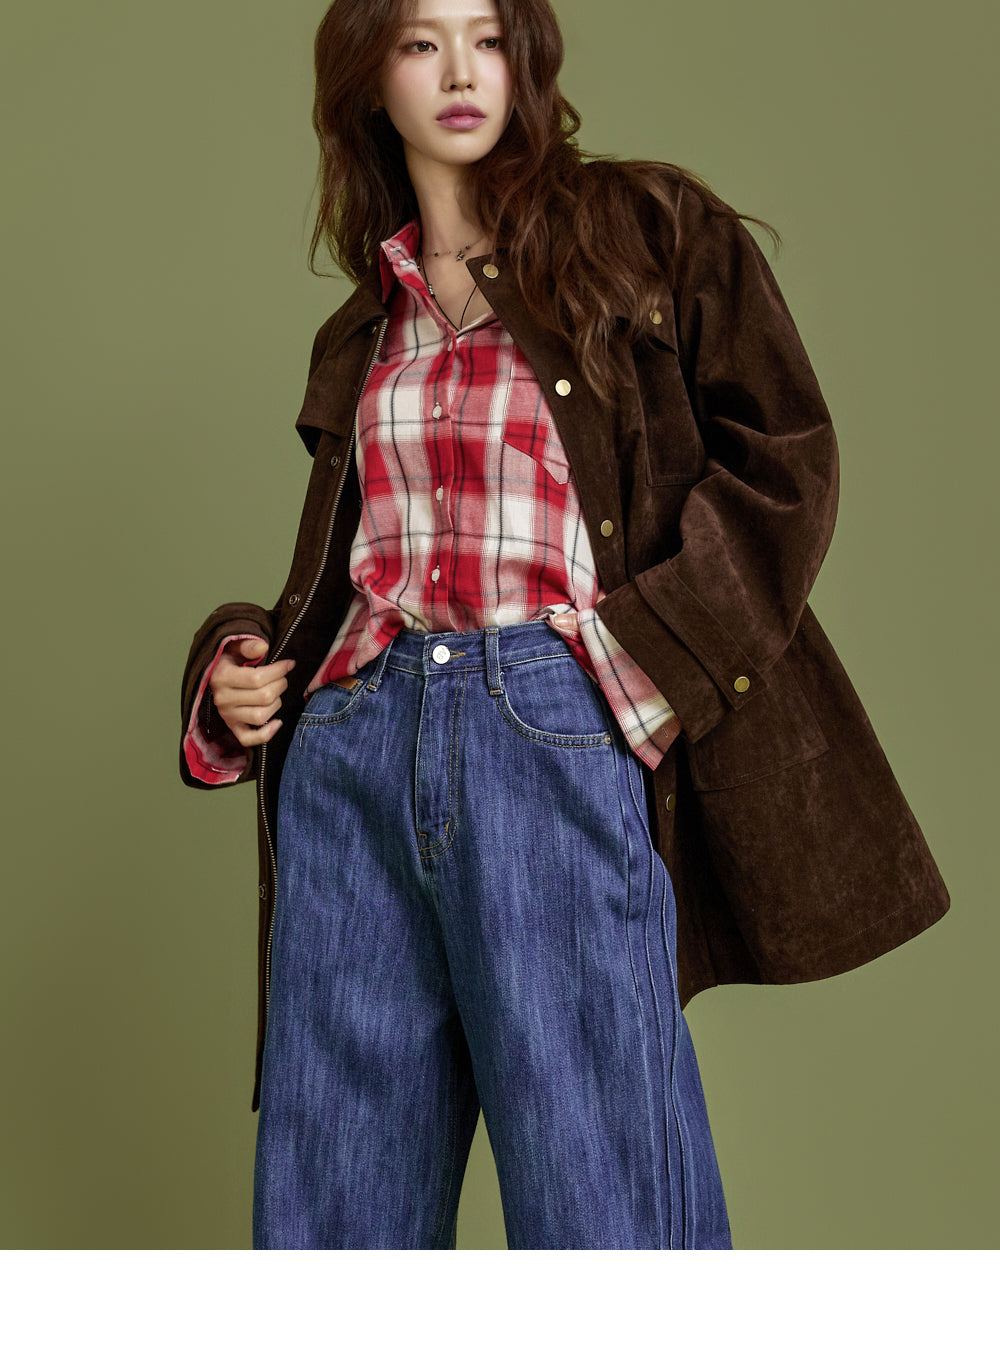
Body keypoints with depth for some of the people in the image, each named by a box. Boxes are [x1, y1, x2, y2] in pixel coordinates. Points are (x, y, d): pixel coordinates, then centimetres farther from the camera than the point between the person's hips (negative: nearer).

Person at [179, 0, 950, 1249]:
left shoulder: (646, 231, 9)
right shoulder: (361, 335, 22)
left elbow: (782, 454, 1)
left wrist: (660, 651, -10)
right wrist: (236, 670, 7)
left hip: (558, 733, -4)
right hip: (351, 750, 5)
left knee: (596, 1200, -5)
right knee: (331, 1209, 7)